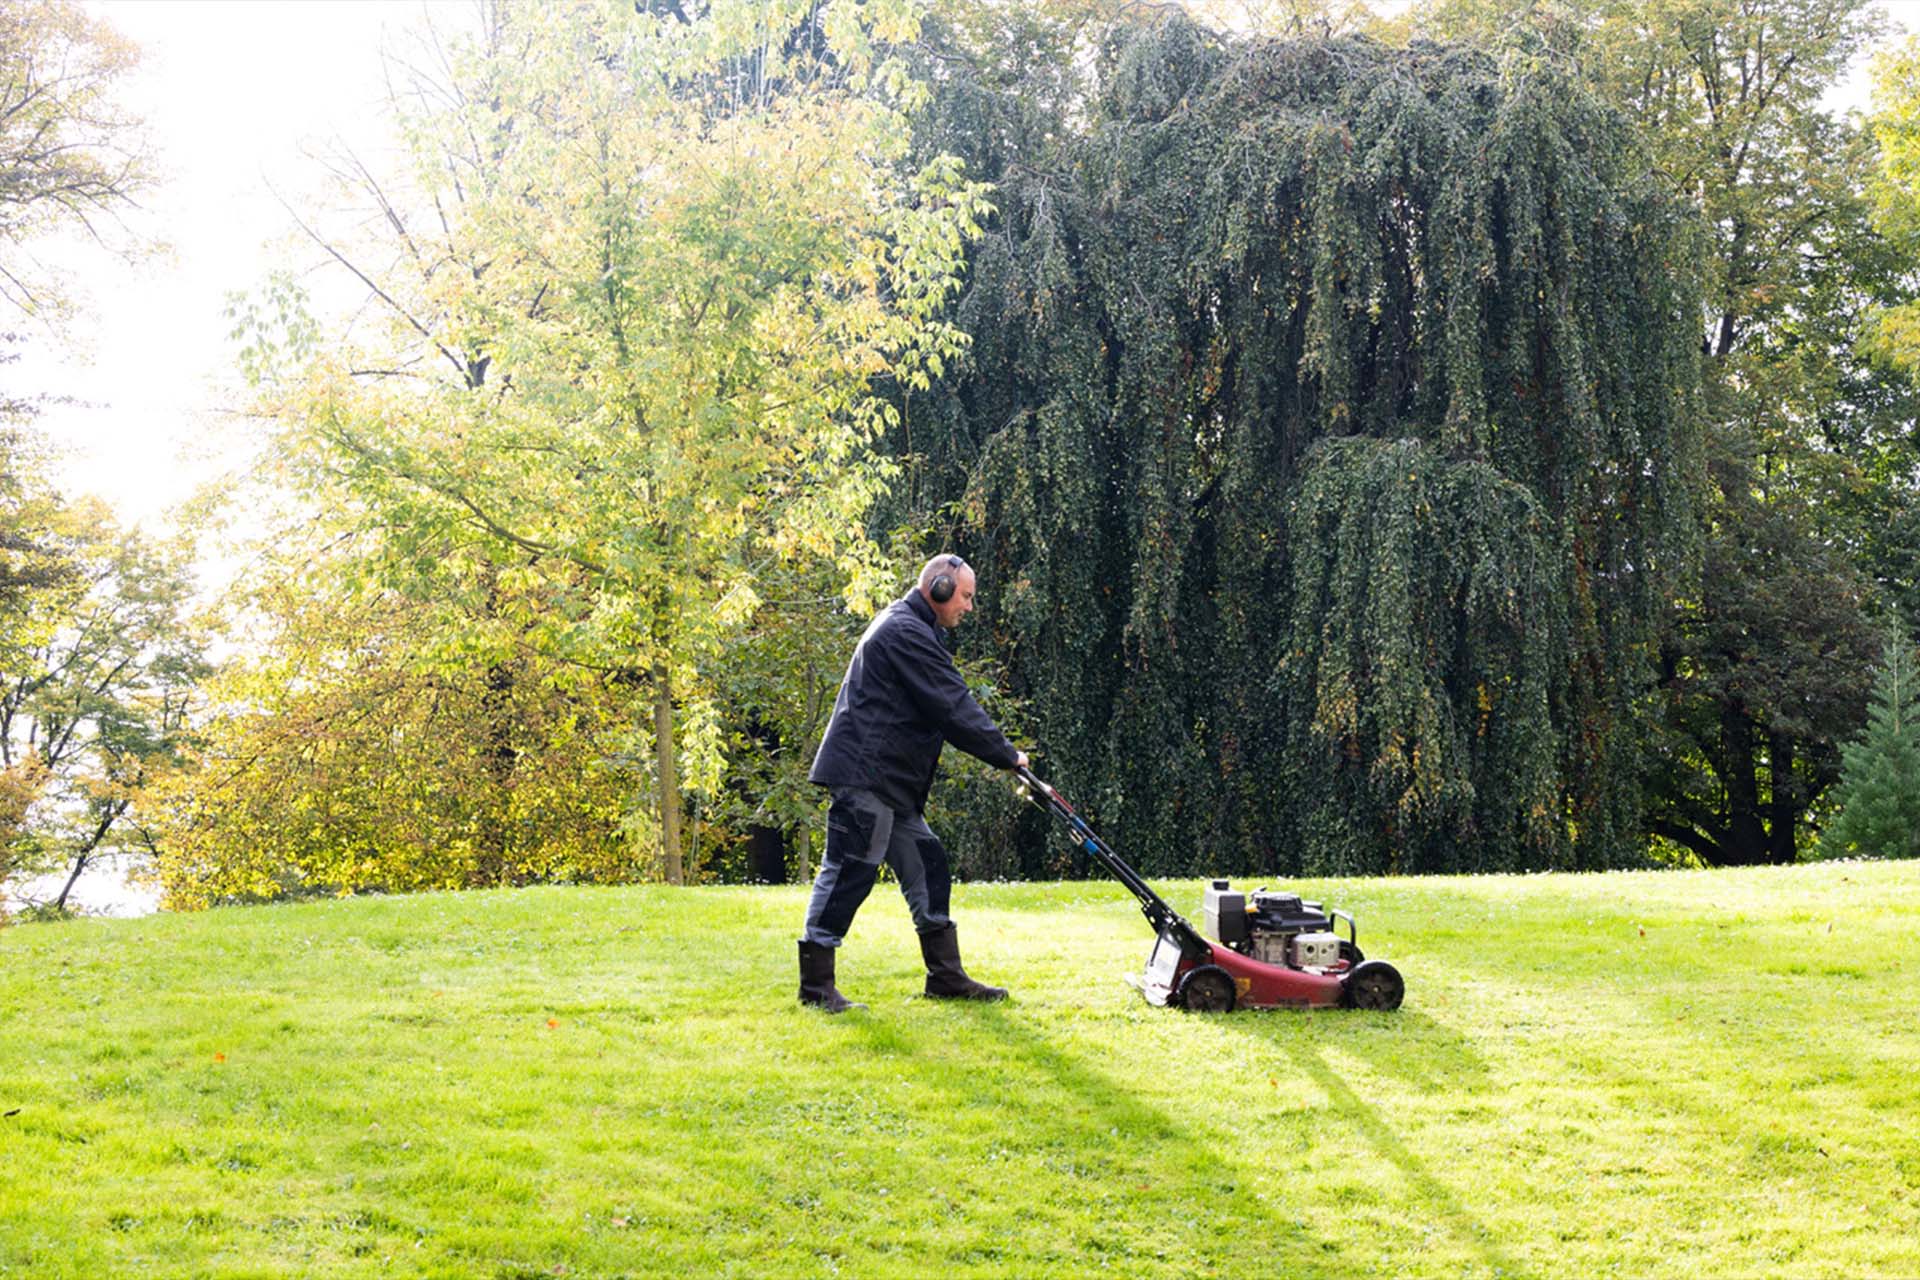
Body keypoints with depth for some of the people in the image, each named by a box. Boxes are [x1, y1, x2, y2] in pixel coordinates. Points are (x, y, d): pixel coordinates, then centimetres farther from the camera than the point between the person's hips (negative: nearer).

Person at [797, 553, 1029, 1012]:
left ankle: (946, 976, 16)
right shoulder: (906, 633, -14)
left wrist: (999, 752, 14)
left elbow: (948, 705, 23)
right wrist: (1006, 754, -8)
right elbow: (954, 708, -16)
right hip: (864, 773, -11)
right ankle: (816, 986, -4)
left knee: (926, 867, 12)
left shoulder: (905, 627, 22)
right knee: (848, 872, -8)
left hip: (889, 783, 11)